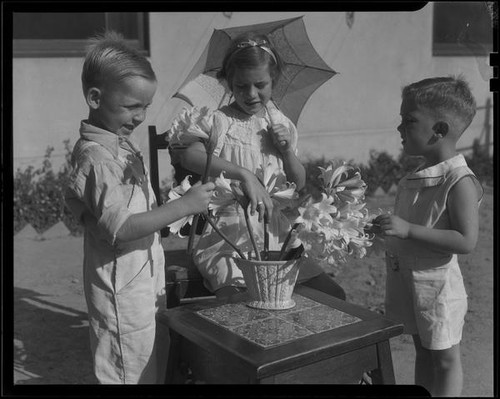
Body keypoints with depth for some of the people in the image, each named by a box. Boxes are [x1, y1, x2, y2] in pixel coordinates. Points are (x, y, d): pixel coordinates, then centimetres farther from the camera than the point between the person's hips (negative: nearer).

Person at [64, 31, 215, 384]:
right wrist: (184, 206, -27)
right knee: (133, 374, 4)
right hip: (124, 293, -10)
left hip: (146, 283, 10)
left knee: (158, 365, 20)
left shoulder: (122, 144, 10)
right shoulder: (97, 157, -21)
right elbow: (119, 228, -28)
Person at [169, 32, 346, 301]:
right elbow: (187, 155, -31)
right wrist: (244, 174, -37)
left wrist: (287, 150, -5)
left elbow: (299, 184, 13)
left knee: (333, 296, -1)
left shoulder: (280, 122, 9)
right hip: (229, 241, -5)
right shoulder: (220, 121, -9)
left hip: (278, 236, 5)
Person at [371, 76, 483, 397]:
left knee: (445, 359, 10)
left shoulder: (460, 182, -21)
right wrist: (388, 227, 5)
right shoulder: (419, 176, 5)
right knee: (423, 351, 22)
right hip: (408, 282, 8)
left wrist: (408, 229, -30)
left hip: (436, 286, -8)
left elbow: (466, 241, -28)